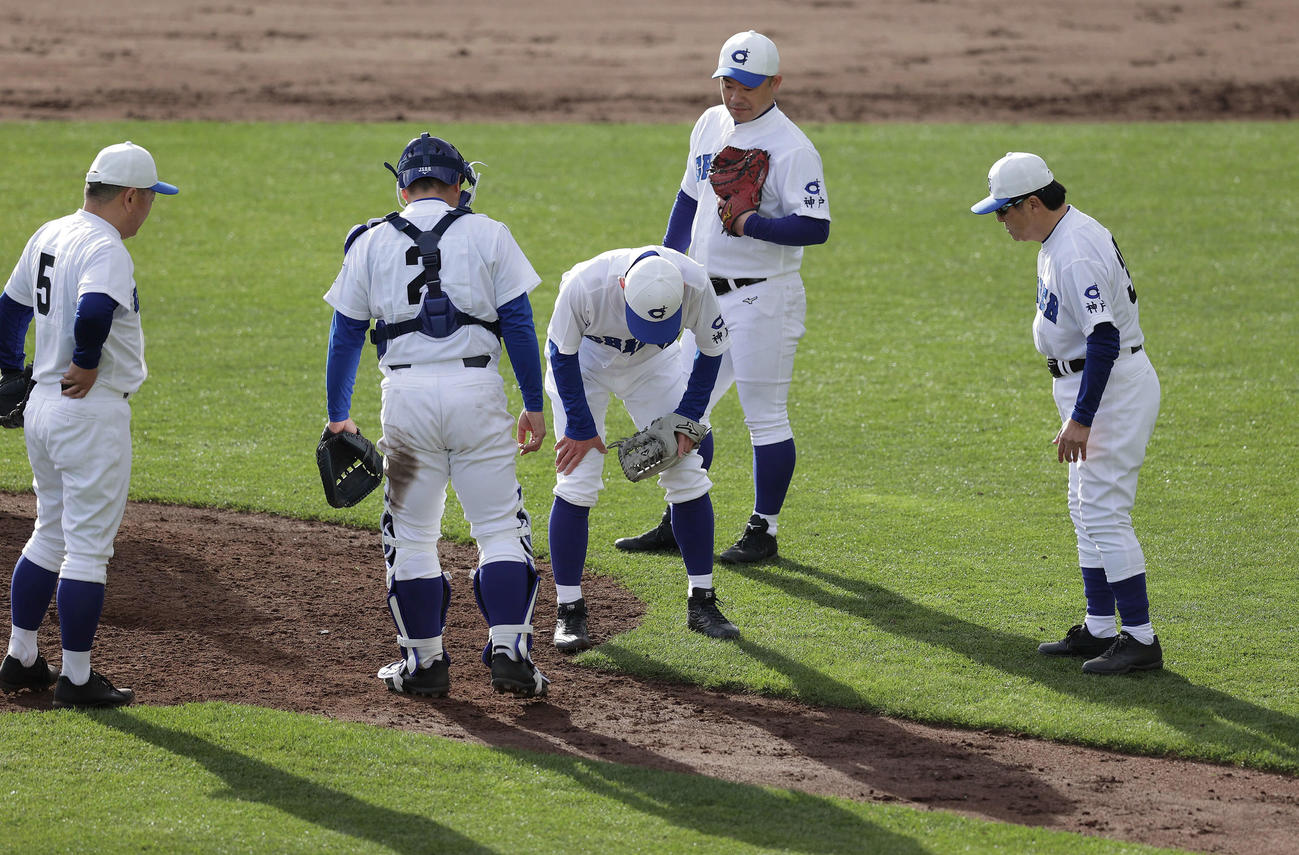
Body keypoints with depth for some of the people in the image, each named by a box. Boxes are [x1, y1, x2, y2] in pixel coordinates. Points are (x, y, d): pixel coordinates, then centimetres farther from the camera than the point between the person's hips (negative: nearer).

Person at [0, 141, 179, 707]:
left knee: (50, 536, 20)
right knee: (87, 547, -2)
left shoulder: (48, 236, 10)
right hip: (91, 412, -9)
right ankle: (76, 678, 2)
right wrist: (88, 363, -21)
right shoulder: (106, 250, -18)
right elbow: (95, 310, -37)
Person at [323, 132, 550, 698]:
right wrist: (533, 406, 7)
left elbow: (346, 334, 12)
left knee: (411, 535, 10)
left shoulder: (372, 243, 11)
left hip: (407, 393, 1)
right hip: (477, 389, -1)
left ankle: (424, 663, 12)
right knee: (499, 528, 5)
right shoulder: (488, 235, 8)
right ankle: (509, 653, -4)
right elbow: (518, 322, 2)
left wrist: (338, 416, 19)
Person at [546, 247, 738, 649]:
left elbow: (712, 350, -12)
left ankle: (701, 602, 8)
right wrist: (581, 428, -17)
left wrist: (686, 419, -12)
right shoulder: (586, 285, -39)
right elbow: (561, 354, -20)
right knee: (577, 482, -12)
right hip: (584, 360, -2)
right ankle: (569, 612, -4)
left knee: (687, 475, -4)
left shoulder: (695, 284, -33)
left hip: (653, 365, 2)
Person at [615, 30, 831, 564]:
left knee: (765, 416, -2)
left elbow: (816, 228, -20)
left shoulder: (791, 148, -14)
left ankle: (764, 531, 6)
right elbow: (689, 198, 21)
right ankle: (679, 525, 22)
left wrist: (750, 224, -30)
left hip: (763, 299, -8)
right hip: (709, 296, 8)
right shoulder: (711, 125, 10)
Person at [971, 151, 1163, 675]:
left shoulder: (1075, 254, -23)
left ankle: (1141, 640, -9)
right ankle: (1100, 629, 22)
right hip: (1099, 385, 11)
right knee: (1087, 511, 16)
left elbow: (1104, 337, -29)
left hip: (1110, 389, -11)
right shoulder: (1065, 237, 11)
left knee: (1104, 514, -11)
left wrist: (1080, 419, -29)